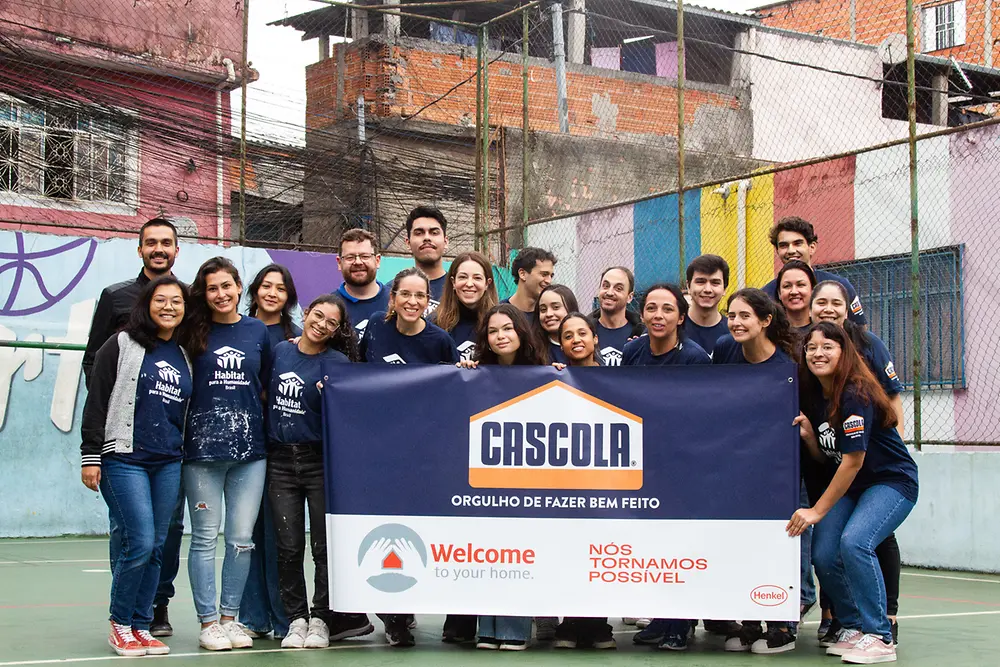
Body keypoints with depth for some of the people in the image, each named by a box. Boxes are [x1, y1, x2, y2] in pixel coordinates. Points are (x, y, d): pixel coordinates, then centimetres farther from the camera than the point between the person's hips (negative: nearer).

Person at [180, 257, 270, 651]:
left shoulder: (258, 332, 9)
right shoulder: (194, 333, 2)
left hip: (249, 449, 2)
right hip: (203, 448, -2)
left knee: (242, 539, 4)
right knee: (205, 537, 2)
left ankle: (230, 616, 16)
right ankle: (208, 622, 9)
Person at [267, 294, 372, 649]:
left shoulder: (337, 362, -4)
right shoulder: (280, 350, 7)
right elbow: (265, 394, 18)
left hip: (320, 460, -3)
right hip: (280, 460, 3)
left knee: (324, 546, 2)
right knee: (288, 548, 4)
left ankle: (321, 619, 13)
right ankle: (296, 619, 13)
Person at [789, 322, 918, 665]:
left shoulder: (856, 394, -22)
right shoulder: (813, 395, 2)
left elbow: (853, 460, -23)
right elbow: (823, 457, 10)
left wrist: (817, 511, -20)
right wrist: (808, 436, -12)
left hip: (891, 481, -7)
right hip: (849, 485, 7)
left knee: (854, 542, -29)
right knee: (824, 555, -10)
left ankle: (878, 636, -17)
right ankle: (853, 627, 11)